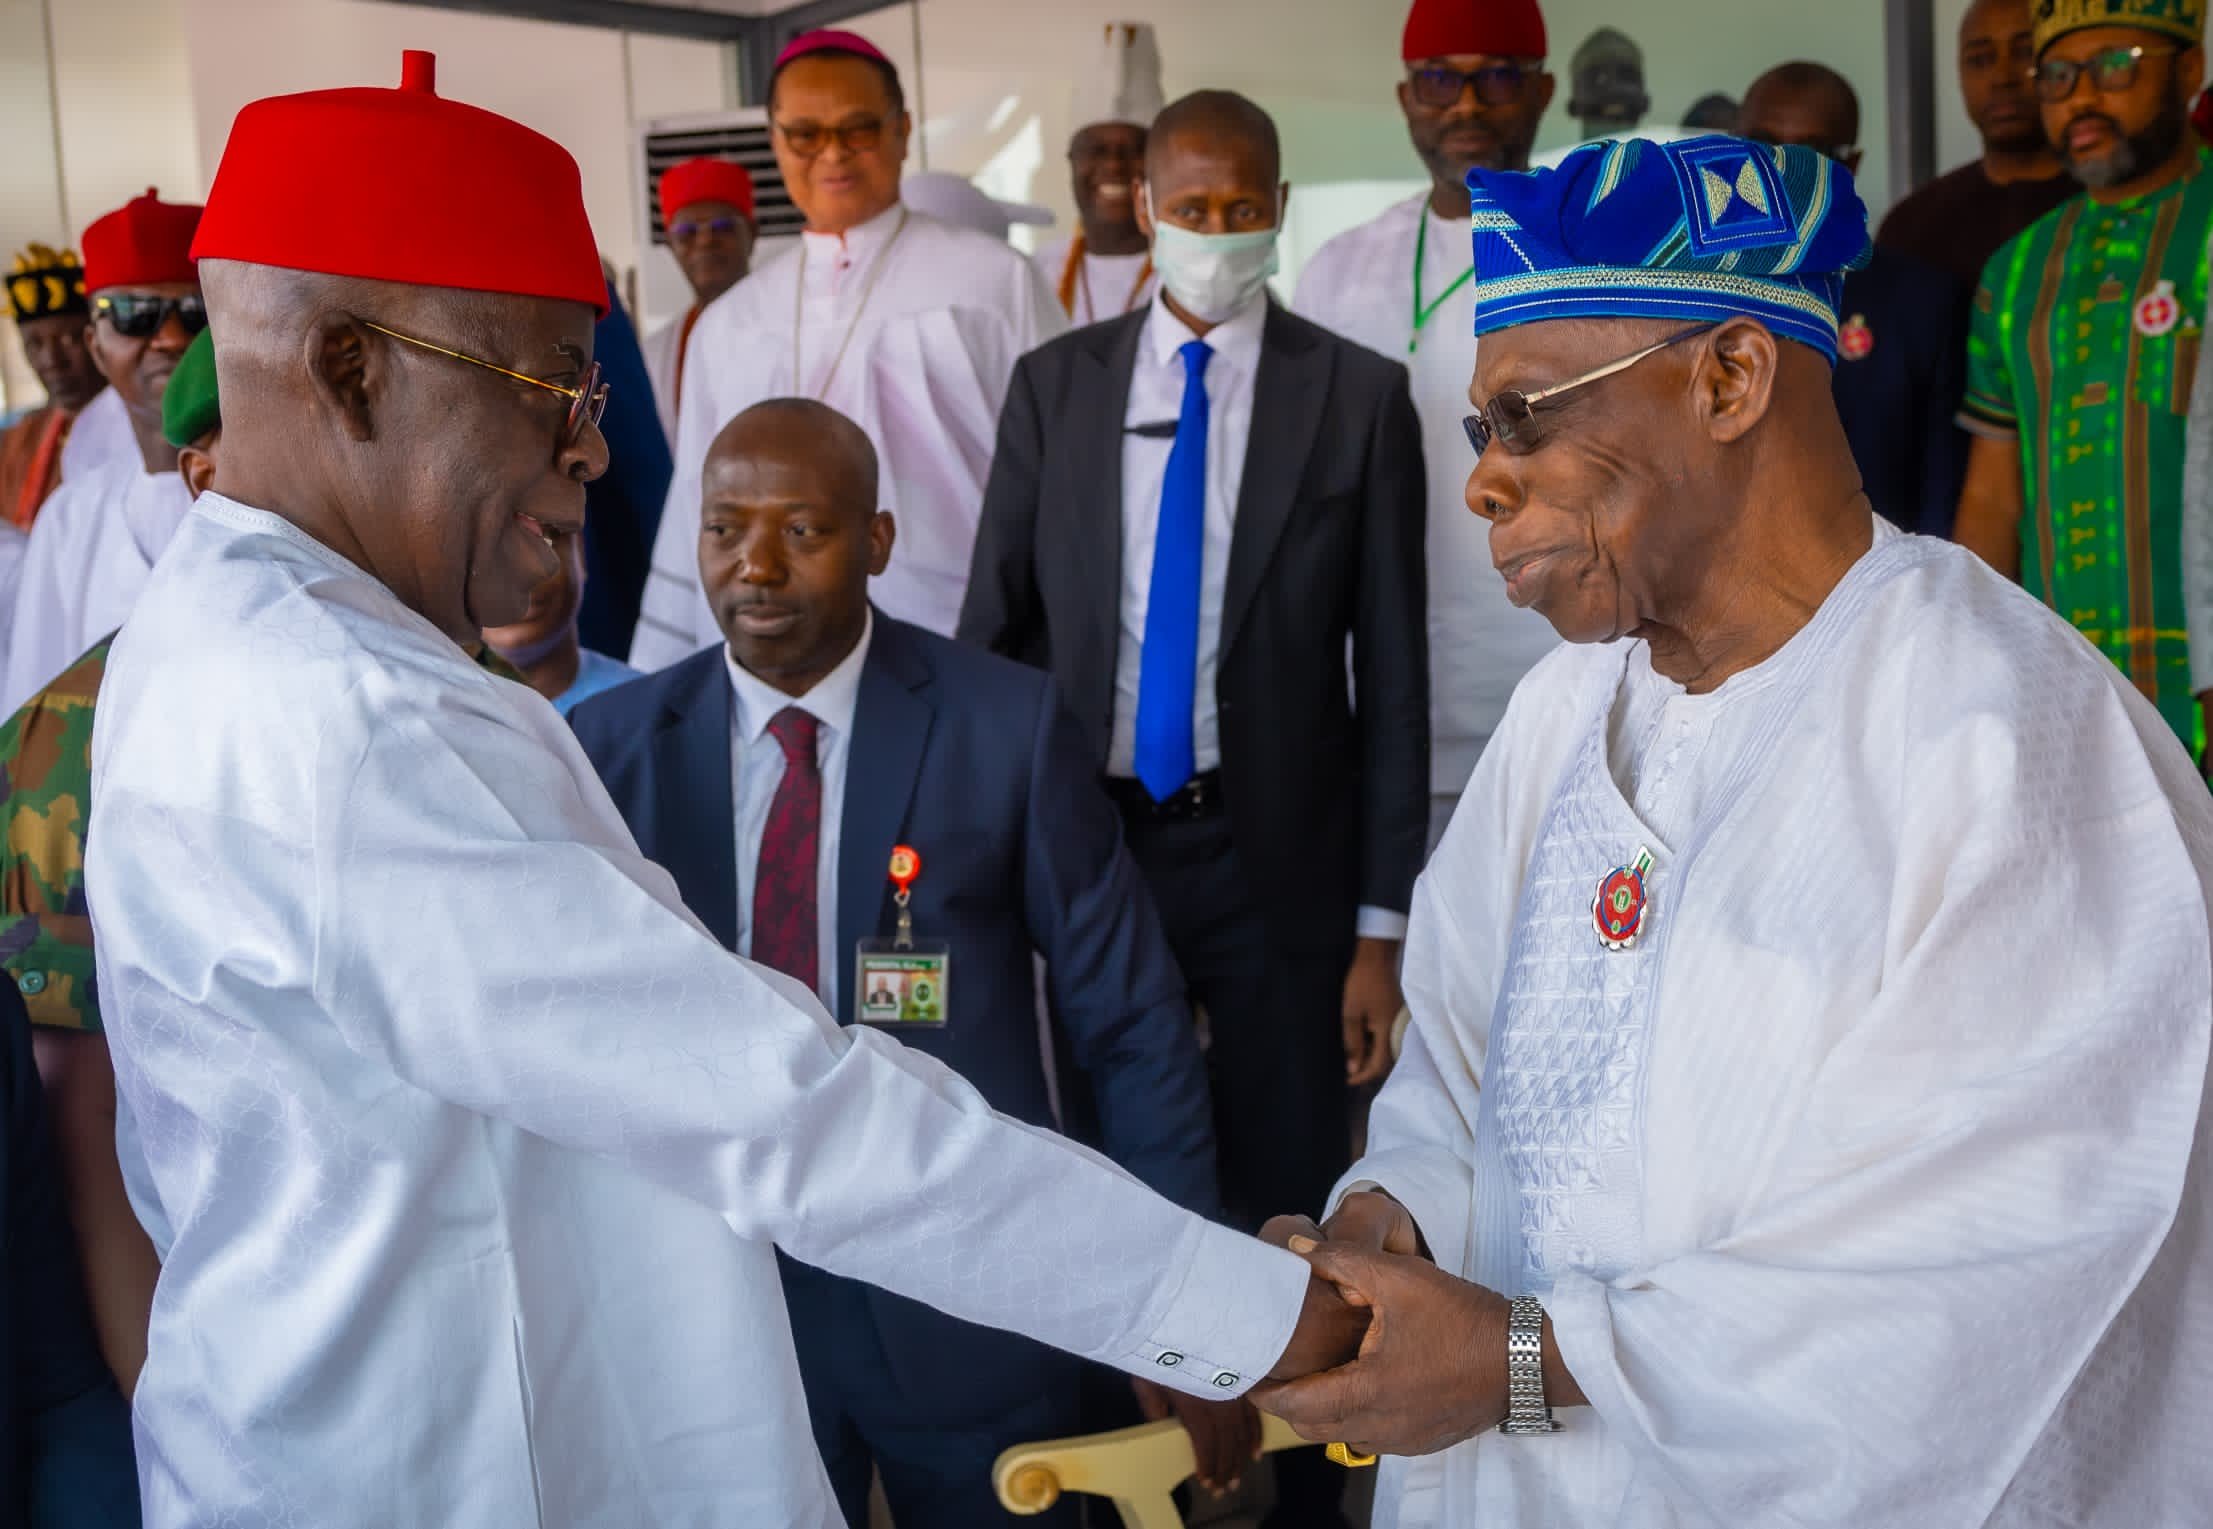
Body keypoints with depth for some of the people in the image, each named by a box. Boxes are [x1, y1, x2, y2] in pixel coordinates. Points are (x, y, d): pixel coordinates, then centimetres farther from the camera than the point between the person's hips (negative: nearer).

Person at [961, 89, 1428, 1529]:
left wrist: (1383, 925, -5)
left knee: (1284, 1209, 6)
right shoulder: (1055, 383, 5)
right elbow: (996, 624, 7)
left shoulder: (1361, 395, -2)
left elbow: (1392, 670, -3)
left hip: (1279, 856, -2)